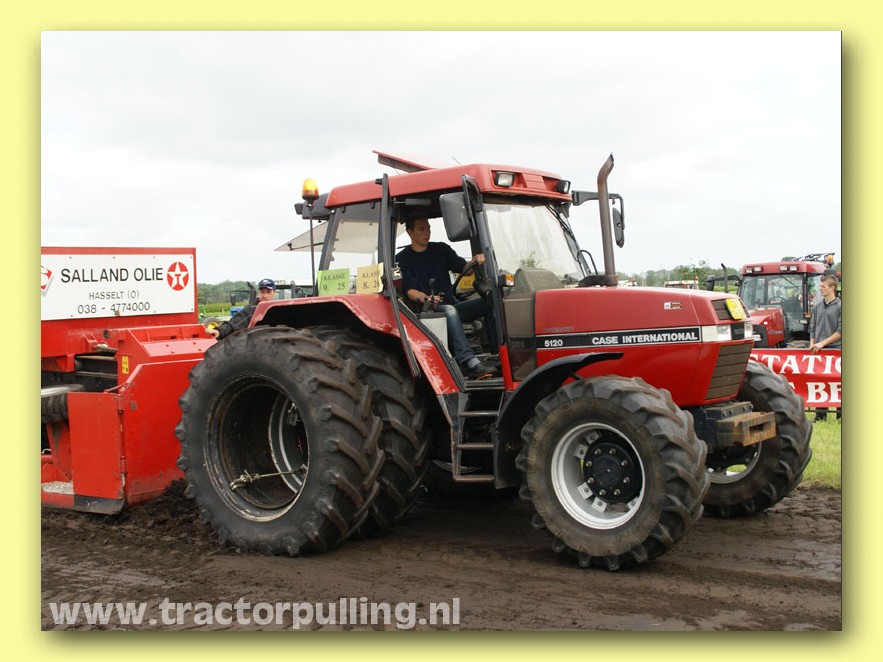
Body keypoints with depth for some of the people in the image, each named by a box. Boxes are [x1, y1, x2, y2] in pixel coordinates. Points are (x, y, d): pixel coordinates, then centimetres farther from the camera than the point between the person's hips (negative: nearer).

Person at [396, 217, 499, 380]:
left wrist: (475, 262, -18)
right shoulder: (403, 259, 3)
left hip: (452, 306, 5)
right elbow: (409, 290, -9)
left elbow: (462, 268, 6)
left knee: (488, 302, -18)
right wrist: (425, 299, -31)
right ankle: (470, 363, -52)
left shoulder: (441, 249, 17)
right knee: (449, 311, -38)